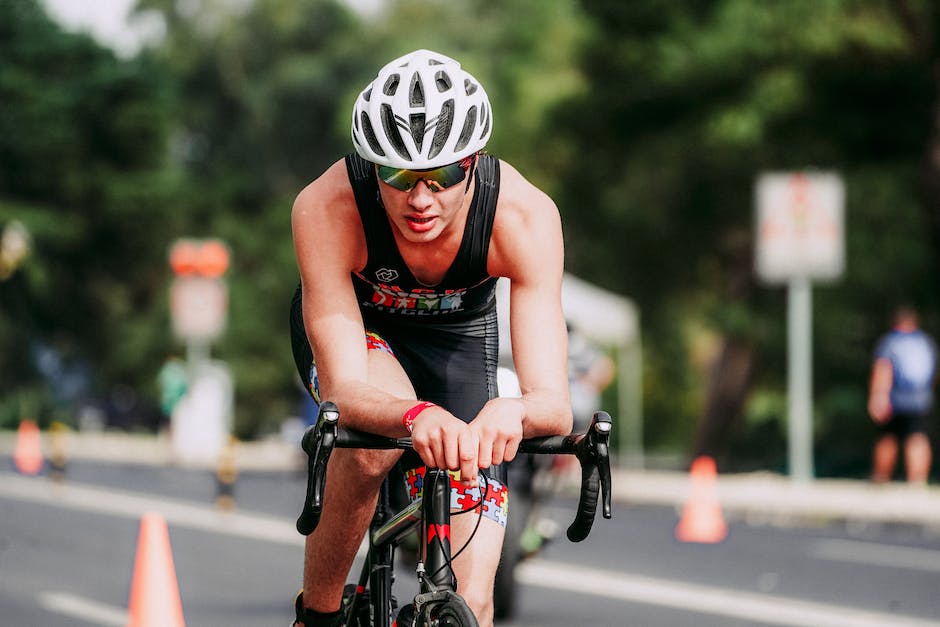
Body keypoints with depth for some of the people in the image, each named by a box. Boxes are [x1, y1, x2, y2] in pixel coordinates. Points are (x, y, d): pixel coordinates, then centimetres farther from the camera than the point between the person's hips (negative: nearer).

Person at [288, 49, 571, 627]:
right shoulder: (327, 207, -37)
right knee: (374, 437, -37)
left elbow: (555, 405, -38)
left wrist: (512, 411, -63)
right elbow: (345, 393, -41)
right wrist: (416, 416, -63)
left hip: (458, 335, 1)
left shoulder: (524, 215, -35)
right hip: (350, 323, -1)